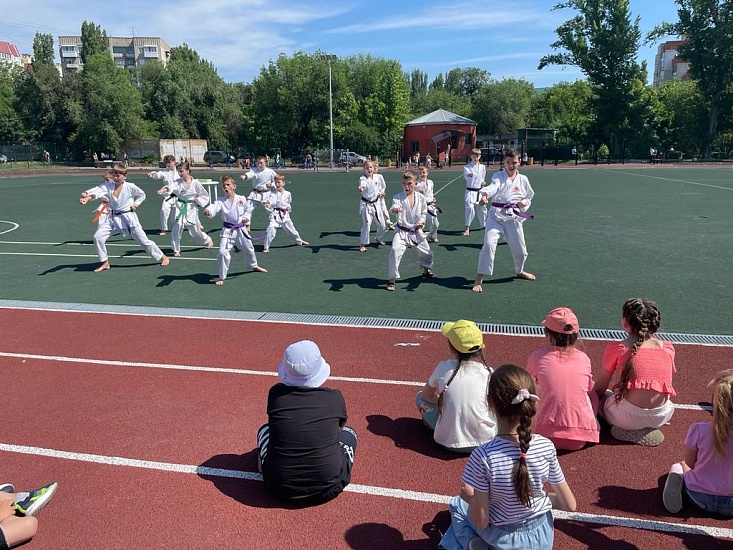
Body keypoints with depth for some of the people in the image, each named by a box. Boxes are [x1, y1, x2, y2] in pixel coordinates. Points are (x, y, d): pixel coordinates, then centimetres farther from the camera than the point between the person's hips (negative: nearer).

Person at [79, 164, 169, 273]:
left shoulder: (130, 187, -11)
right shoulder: (108, 186, -5)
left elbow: (142, 195, 7)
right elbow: (98, 191, -25)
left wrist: (136, 204, -8)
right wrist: (87, 197, -44)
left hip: (128, 217, -4)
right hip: (113, 217, 4)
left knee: (143, 240, -1)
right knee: (98, 237, -6)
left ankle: (162, 257, 17)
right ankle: (105, 263, 12)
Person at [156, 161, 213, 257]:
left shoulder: (195, 183, -6)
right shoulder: (178, 182, -3)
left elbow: (206, 196, 4)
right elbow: (171, 188, -25)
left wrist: (198, 200, -12)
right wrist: (164, 189, -46)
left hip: (191, 208, -1)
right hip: (180, 207, 1)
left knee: (195, 230, 9)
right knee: (178, 225, -18)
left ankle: (208, 240, 42)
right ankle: (176, 250, -5)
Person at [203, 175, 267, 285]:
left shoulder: (242, 199, -4)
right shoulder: (220, 201, -9)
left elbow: (249, 209, 13)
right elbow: (214, 206, -30)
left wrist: (246, 217, -5)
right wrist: (208, 210, -51)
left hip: (241, 229, 2)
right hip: (227, 231, -2)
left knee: (248, 249, 21)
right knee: (223, 252, -16)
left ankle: (254, 266, 52)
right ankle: (221, 277, 0)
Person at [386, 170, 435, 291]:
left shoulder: (420, 197, -3)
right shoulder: (398, 197, -13)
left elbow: (424, 212, 9)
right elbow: (394, 206, -33)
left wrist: (422, 221, -10)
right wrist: (394, 209, -56)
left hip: (416, 231, 4)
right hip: (402, 231, -4)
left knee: (426, 253, 16)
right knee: (395, 251, -25)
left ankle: (426, 270, 48)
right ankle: (392, 279, -12)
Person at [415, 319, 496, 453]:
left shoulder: (444, 368, -8)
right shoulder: (489, 373, -8)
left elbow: (426, 396, 8)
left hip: (449, 442, 0)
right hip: (485, 440, 1)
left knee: (420, 396, 19)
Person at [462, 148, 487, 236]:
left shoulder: (482, 167, 7)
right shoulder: (467, 167, -7)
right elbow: (466, 175, -27)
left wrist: (483, 182, -1)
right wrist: (469, 175, -50)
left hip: (479, 191, 4)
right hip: (470, 192, -4)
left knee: (481, 208, 13)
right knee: (469, 208, -19)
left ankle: (485, 224, 36)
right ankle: (467, 228, -11)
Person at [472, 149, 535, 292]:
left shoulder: (523, 179, 8)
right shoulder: (498, 176, -2)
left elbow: (529, 197, 21)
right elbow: (492, 186, -24)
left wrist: (523, 203, -3)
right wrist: (484, 194, -47)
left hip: (514, 217, 3)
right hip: (496, 215, -3)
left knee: (520, 249, 11)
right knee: (489, 244, -20)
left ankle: (519, 271, 44)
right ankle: (479, 279, -9)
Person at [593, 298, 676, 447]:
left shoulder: (617, 348, 0)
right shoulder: (668, 348, 9)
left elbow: (599, 388, 5)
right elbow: (664, 385, 19)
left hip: (630, 416, -5)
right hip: (662, 416, 5)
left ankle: (628, 430, 0)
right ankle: (649, 428, 9)